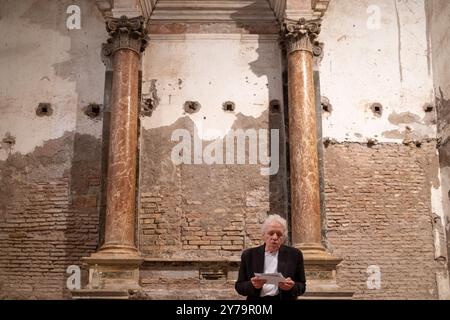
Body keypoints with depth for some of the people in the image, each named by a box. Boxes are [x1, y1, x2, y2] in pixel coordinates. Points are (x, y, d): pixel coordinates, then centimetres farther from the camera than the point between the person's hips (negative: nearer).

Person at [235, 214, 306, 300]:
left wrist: (292, 287, -12)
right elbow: (239, 286, 6)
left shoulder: (295, 254, 5)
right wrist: (252, 285, -12)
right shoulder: (249, 255, 5)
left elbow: (302, 286, 8)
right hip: (257, 298, 1)